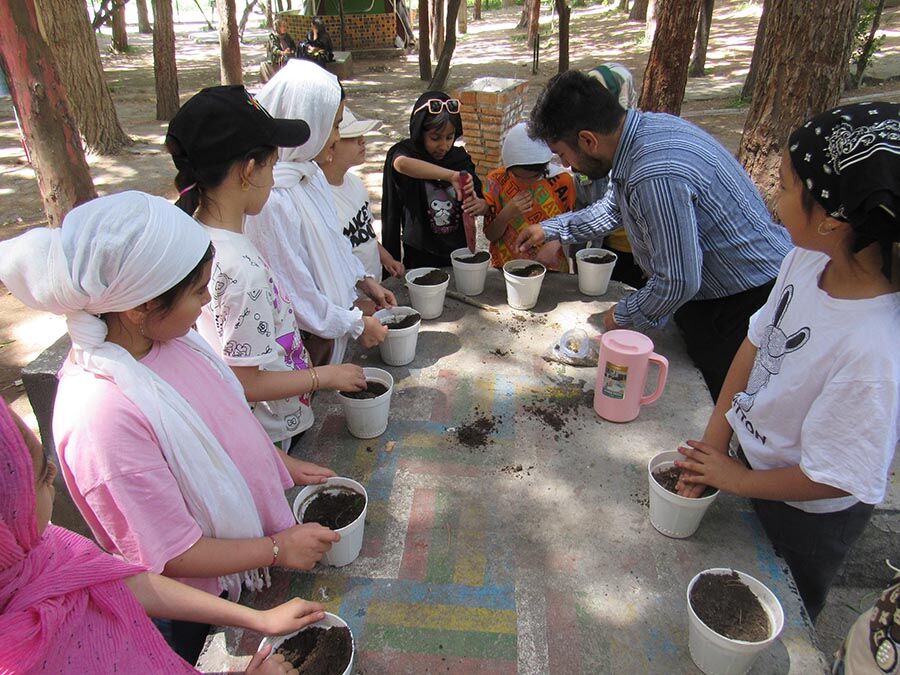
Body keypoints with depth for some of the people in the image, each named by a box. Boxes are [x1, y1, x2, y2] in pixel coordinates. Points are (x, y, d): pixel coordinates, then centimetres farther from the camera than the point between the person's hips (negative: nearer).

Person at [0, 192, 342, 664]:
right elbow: (170, 555, -25)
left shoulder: (166, 337, -14)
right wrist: (276, 549, -15)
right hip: (204, 596, -6)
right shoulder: (103, 415, -36)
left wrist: (282, 464, 7)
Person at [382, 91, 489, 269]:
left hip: (459, 253, 4)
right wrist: (451, 175, -42)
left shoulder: (459, 157, 1)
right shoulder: (407, 152, -10)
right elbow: (401, 164, -35)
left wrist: (481, 205, -23)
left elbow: (482, 200, 1)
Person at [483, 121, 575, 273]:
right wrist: (506, 214, -19)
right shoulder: (496, 181, -6)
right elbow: (490, 235, -1)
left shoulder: (562, 181, -7)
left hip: (552, 269, 0)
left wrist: (556, 242, -14)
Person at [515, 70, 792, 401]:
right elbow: (615, 208, 16)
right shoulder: (644, 125, -3)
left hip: (748, 298, -9)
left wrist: (623, 316, -10)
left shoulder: (657, 177, -35)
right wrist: (550, 228, 19)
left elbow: (678, 282, -28)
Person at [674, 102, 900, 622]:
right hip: (753, 456, 6)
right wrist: (715, 440, -5)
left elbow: (835, 478, -28)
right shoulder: (809, 260, -18)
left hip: (805, 514, -6)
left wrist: (739, 480, -12)